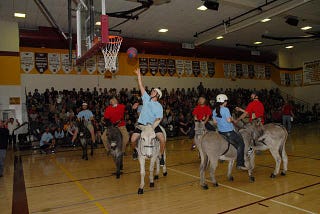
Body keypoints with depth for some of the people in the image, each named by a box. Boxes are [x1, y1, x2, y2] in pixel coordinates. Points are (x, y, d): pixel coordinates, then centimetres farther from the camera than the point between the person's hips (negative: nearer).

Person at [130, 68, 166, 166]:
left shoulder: (159, 106, -6)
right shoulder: (146, 98, 2)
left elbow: (158, 119, -10)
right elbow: (141, 87, 2)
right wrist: (139, 75, 1)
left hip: (153, 125, -2)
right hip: (141, 124, 2)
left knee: (162, 139, -19)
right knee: (133, 139, -12)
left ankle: (161, 156, 4)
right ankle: (135, 150, 22)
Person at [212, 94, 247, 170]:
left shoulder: (214, 111, 4)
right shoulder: (226, 109, -16)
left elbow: (215, 122, 8)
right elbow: (228, 120, -21)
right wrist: (232, 119, -1)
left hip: (220, 132, 8)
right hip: (229, 132, -8)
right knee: (241, 143, 5)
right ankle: (240, 164, 2)